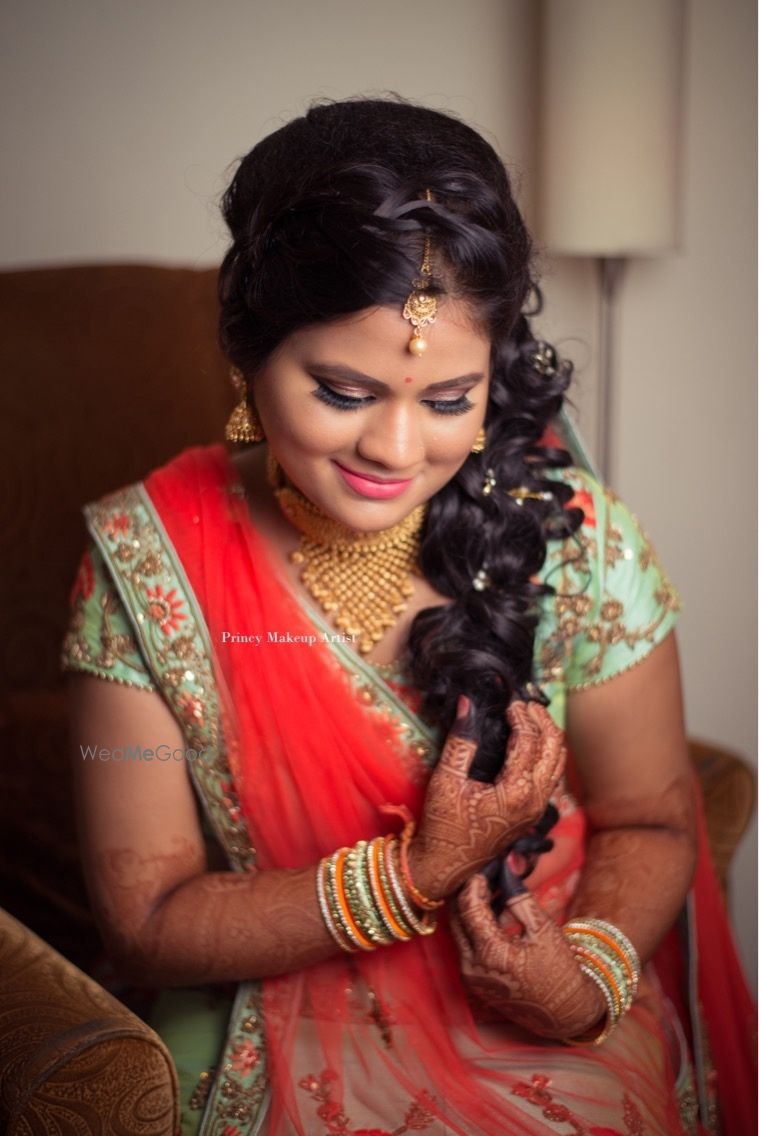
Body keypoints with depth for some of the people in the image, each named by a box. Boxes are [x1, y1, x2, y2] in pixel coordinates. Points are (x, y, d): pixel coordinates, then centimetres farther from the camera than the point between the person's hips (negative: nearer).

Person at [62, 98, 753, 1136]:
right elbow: (144, 920, -8)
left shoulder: (573, 539, -9)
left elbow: (650, 821, 2)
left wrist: (587, 980, -17)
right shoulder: (146, 561, -11)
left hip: (558, 1052, 2)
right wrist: (415, 875, -18)